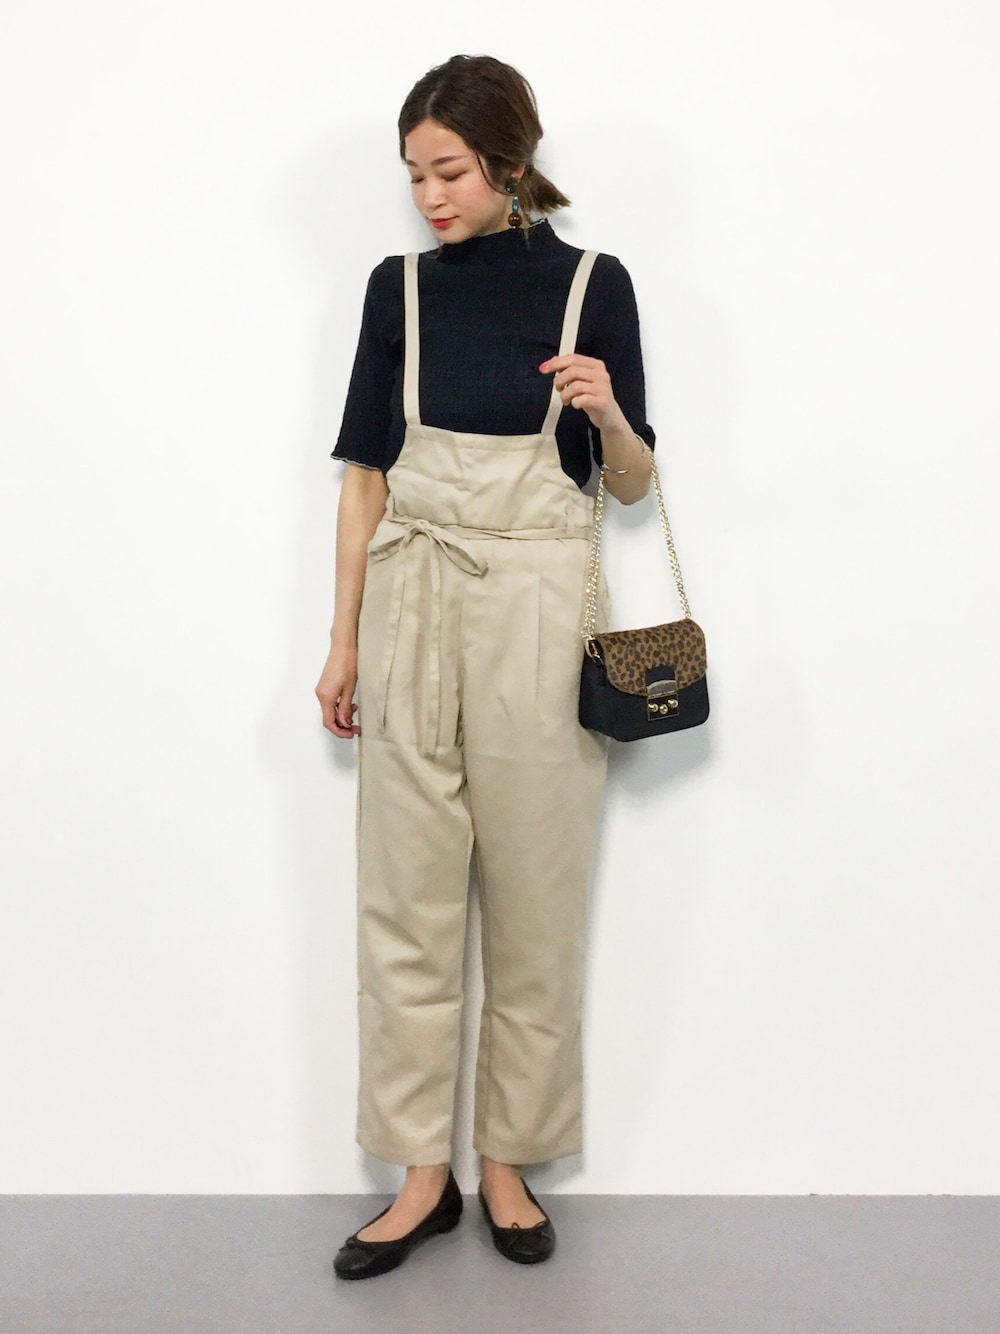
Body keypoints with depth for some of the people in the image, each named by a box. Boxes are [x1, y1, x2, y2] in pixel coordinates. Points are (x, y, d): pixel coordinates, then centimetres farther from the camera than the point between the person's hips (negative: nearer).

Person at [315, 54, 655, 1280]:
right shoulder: (399, 285, 7)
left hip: (537, 605, -2)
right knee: (406, 896, 3)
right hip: (412, 597, 2)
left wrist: (607, 413, -18)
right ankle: (422, 1172, 17)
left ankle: (510, 1164, 21)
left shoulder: (592, 284, 0)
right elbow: (366, 470, 8)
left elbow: (631, 486, 4)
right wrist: (345, 639, 5)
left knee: (534, 897, 4)